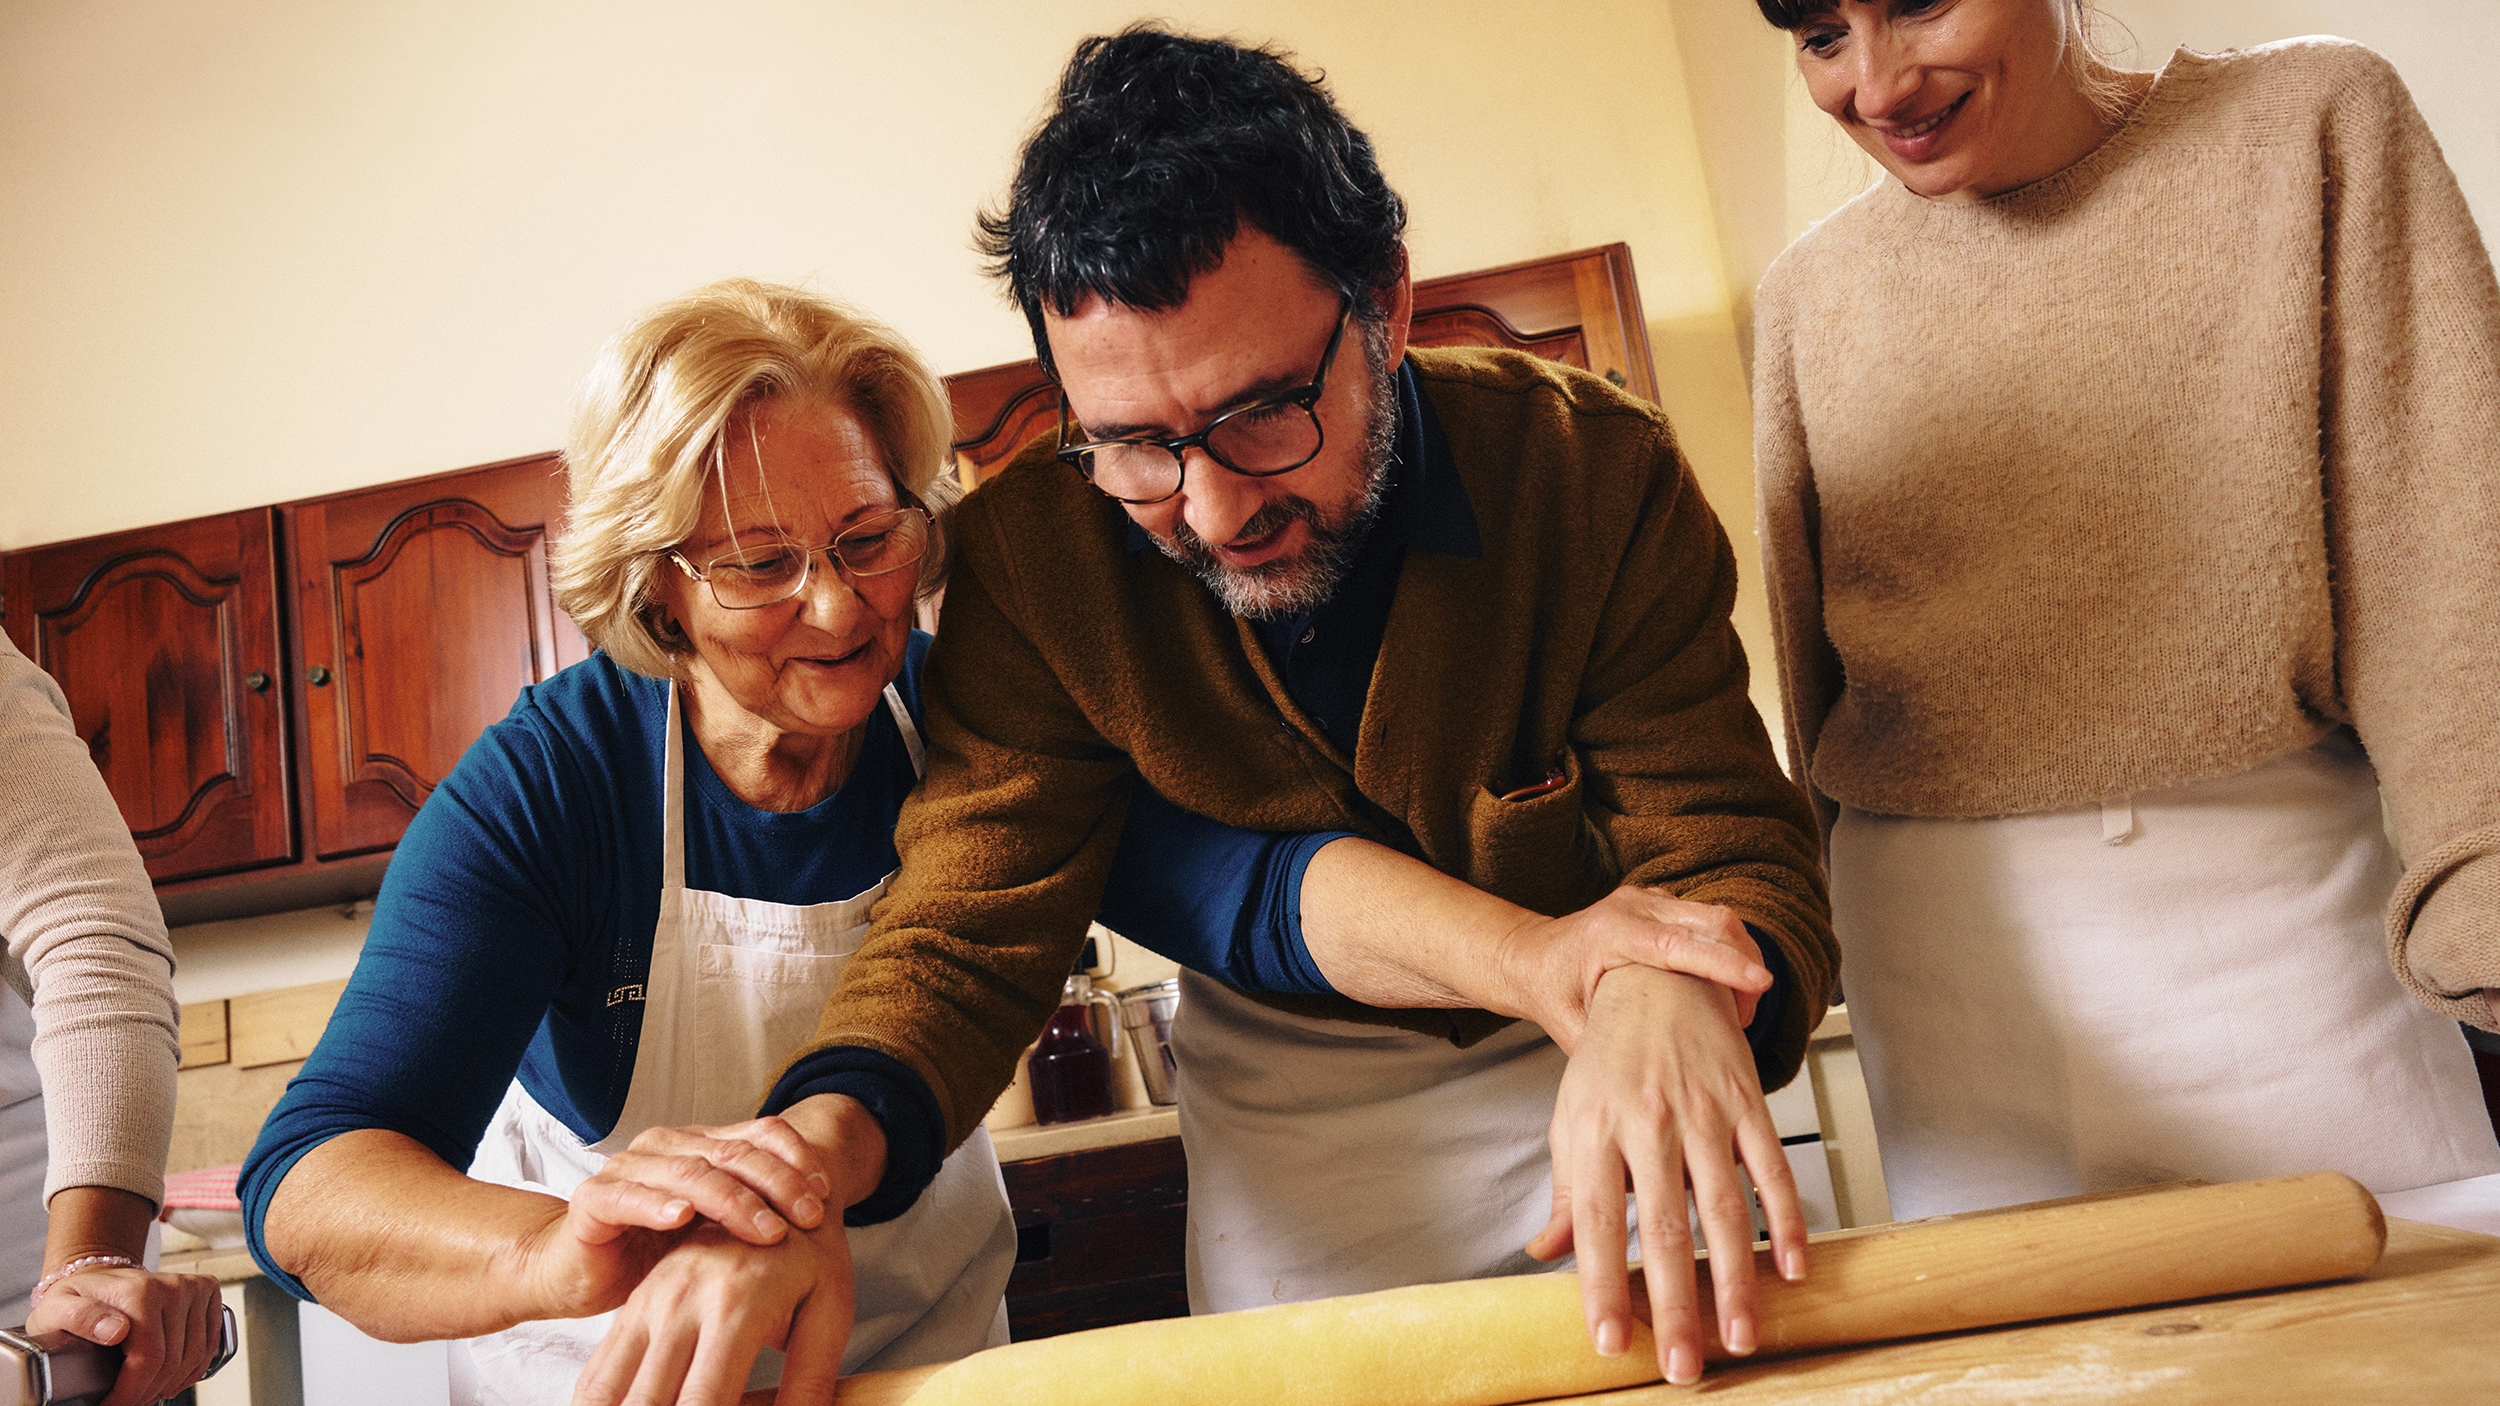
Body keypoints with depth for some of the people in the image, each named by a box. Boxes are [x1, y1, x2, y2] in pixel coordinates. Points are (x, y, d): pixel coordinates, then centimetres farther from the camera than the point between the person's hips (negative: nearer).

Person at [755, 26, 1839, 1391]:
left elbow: (1731, 847, -24)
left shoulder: (1597, 470, -24)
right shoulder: (1029, 556, -22)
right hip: (1290, 1092, 0)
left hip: (1598, 1070, 1)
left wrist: (1670, 990, -49)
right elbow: (969, 927, -22)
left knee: (1669, 1355, 12)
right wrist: (814, 1151, -43)